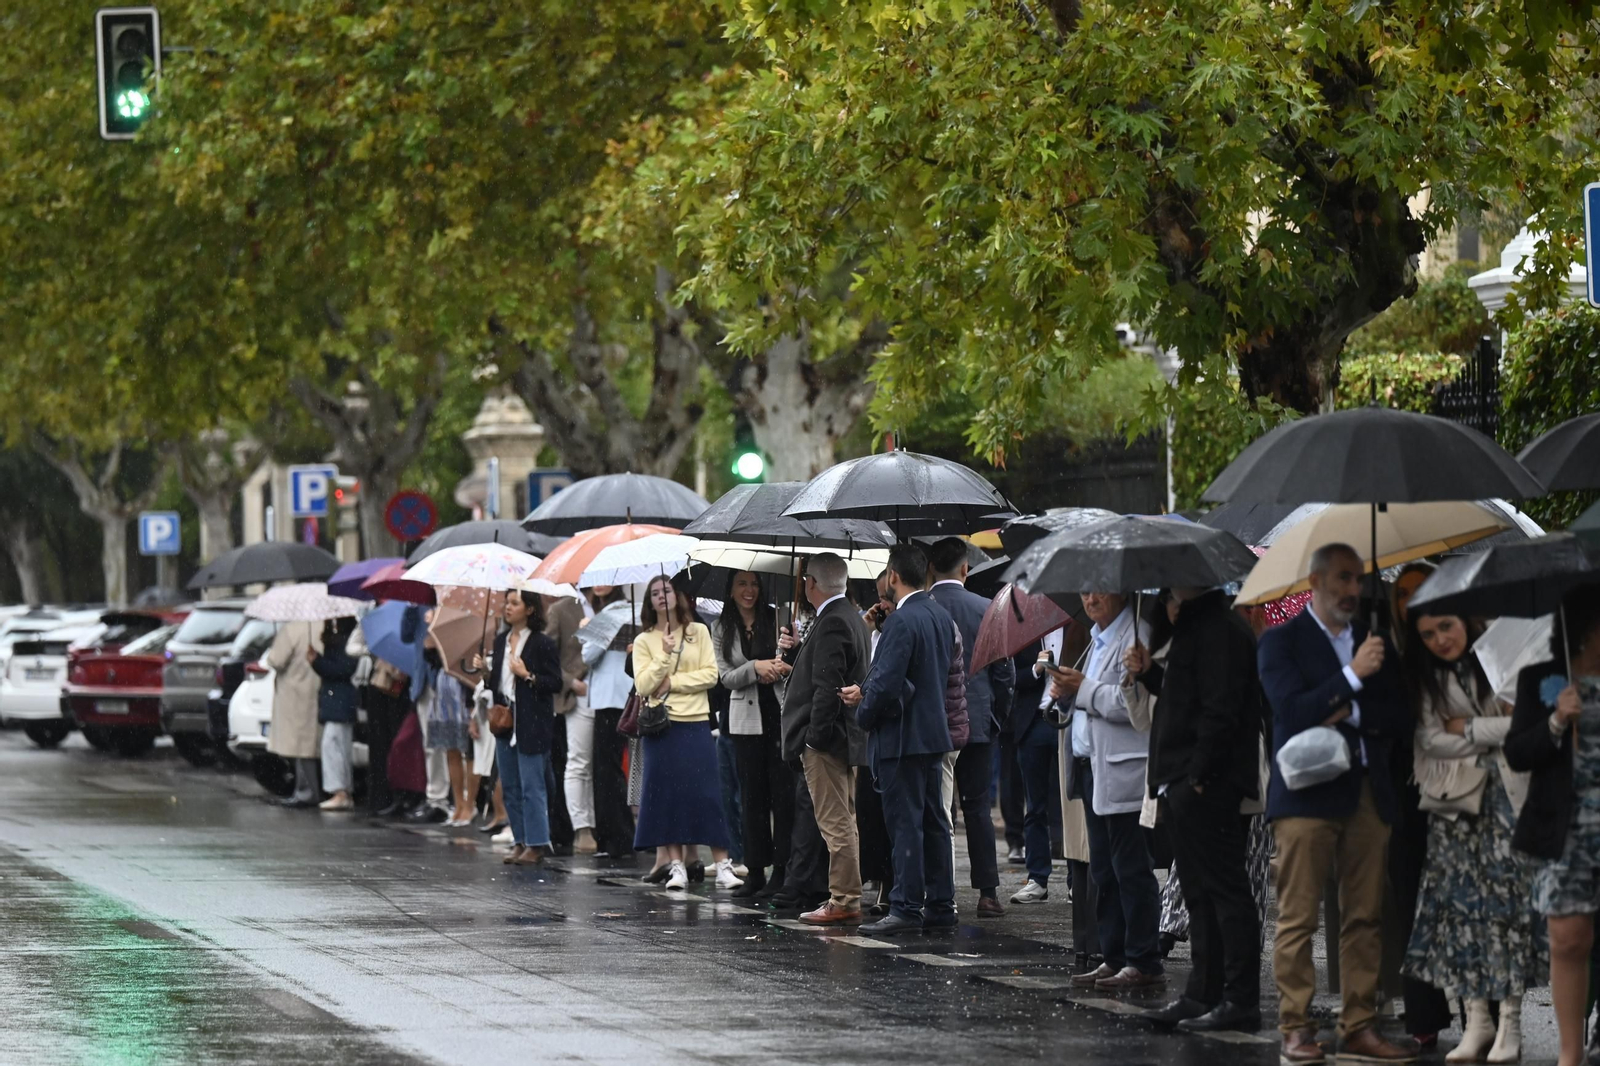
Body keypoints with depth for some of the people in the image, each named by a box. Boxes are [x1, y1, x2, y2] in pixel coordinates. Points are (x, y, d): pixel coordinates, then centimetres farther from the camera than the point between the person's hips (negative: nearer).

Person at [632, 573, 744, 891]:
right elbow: (643, 686, -4)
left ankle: (723, 867, -5)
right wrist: (665, 654, -13)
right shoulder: (644, 642, 7)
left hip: (696, 722, -1)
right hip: (663, 725, 1)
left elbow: (710, 674, -1)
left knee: (707, 793, -5)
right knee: (667, 793, -1)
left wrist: (673, 682, -8)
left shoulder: (699, 633, 7)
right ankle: (676, 867, 5)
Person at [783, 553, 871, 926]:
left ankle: (843, 902, -8)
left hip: (826, 741, -11)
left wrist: (814, 737, -19)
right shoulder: (853, 619, 15)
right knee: (843, 823, 14)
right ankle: (847, 899, 19)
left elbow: (828, 685, -22)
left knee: (836, 823, -8)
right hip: (846, 739, 11)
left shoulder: (831, 623, -17)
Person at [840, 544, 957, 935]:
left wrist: (864, 713, -4)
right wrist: (865, 692, 15)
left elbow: (887, 683, -24)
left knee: (905, 823, -5)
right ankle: (940, 906, 16)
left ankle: (906, 907, -4)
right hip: (934, 732, 9)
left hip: (903, 736, -9)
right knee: (934, 821, 12)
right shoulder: (942, 617, 9)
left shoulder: (901, 621, -19)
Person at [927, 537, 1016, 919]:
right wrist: (997, 718, 11)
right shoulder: (987, 610, -3)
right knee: (978, 808, 4)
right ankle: (987, 892, 0)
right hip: (976, 723, 1)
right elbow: (1004, 672, 0)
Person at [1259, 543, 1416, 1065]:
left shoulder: (1374, 642, 18)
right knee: (1298, 918, -7)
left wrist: (1351, 714, -5)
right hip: (1308, 795, -5)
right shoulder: (1281, 641, 2)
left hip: (1368, 796, 5)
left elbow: (1400, 717, 12)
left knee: (1365, 919, 3)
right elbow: (1292, 710, -10)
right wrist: (1352, 676, -16)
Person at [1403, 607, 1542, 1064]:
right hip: (1454, 804, 2)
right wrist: (1497, 730, -7)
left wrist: (1468, 729, -7)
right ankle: (1476, 1022, 2)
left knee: (1509, 902, -6)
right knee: (1461, 905, -2)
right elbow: (1430, 740, -3)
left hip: (1505, 799, -2)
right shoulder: (1425, 681, 8)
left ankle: (1510, 1025, -3)